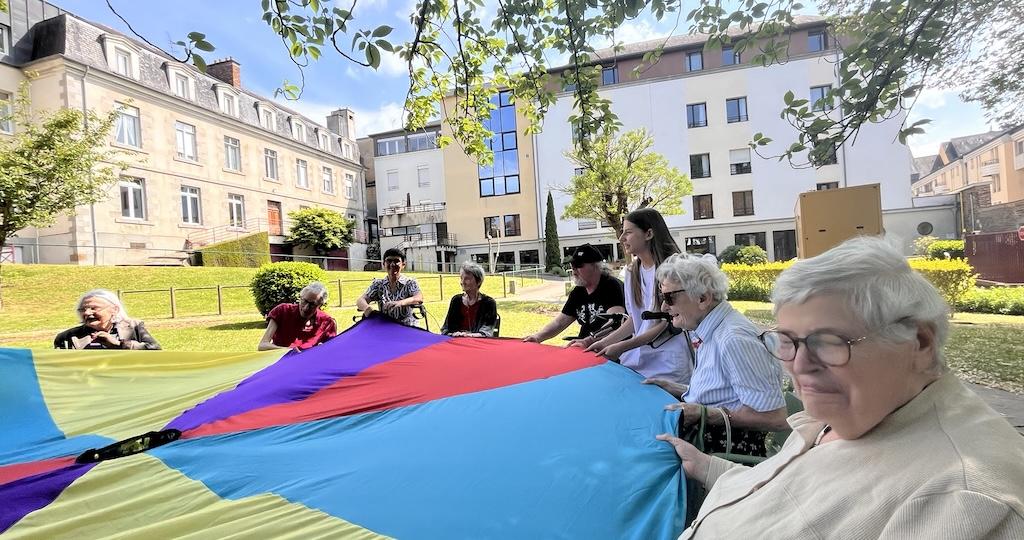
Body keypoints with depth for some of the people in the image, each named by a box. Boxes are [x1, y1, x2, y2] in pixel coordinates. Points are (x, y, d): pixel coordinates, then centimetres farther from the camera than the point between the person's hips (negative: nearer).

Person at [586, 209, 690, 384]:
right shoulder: (632, 272, 6)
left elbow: (666, 323, -13)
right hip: (636, 360, 5)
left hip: (666, 365, -5)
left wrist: (622, 347, -13)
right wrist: (605, 342, 1)